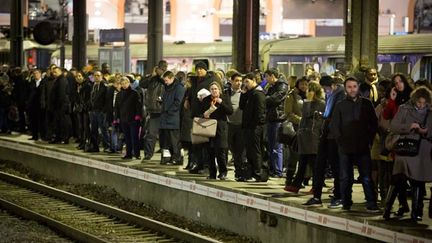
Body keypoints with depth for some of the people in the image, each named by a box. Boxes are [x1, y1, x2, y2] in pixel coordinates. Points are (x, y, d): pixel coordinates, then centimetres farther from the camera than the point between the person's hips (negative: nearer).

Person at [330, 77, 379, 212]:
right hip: (345, 148, 1)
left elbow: (374, 123, 9)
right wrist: (341, 140, -4)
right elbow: (334, 126, 7)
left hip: (363, 147, -1)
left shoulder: (366, 104, 7)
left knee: (367, 178, -4)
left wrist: (369, 140, 1)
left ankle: (371, 204, -3)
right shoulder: (340, 106, 8)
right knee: (345, 178, 5)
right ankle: (346, 204, 12)